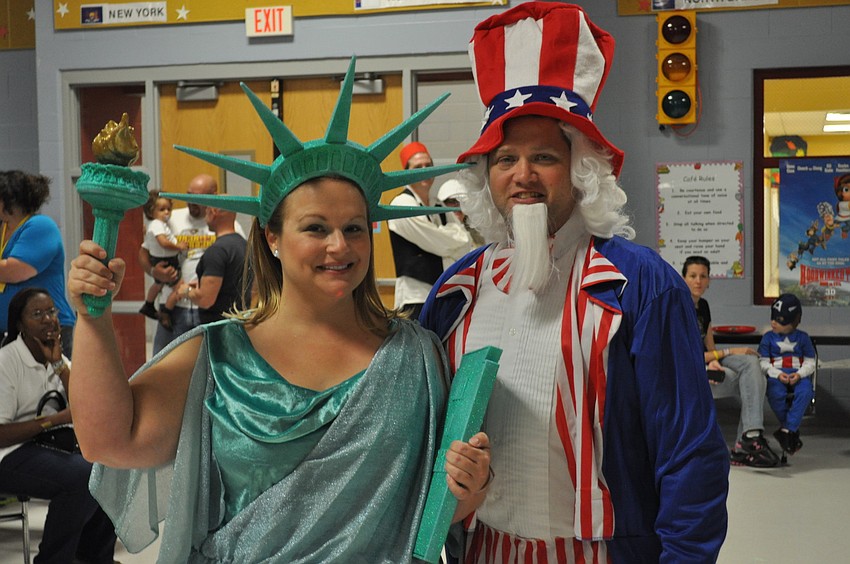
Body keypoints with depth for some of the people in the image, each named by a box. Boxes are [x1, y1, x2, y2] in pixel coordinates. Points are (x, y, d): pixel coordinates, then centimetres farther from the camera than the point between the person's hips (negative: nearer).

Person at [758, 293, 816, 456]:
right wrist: (778, 374, -15)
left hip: (799, 375, 1)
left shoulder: (803, 337, 8)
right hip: (776, 376, 0)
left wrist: (799, 374, -14)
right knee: (776, 394, -35)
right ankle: (793, 430, -14)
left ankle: (787, 430, -25)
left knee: (805, 392, -35)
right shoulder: (768, 337, 6)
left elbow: (810, 362, 7)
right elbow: (764, 363, 2)